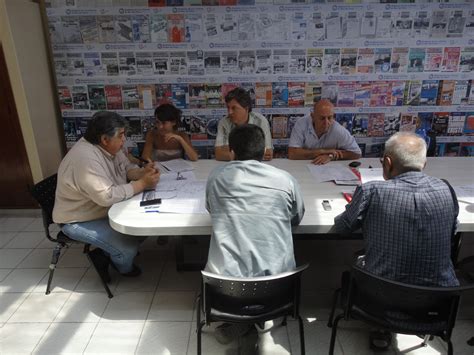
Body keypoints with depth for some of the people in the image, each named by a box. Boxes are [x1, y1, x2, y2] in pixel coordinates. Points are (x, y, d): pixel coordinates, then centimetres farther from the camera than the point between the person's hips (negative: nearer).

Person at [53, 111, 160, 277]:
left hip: (106, 209, 9)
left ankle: (106, 253, 17)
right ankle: (124, 268, 15)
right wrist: (142, 184, -31)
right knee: (128, 246, -20)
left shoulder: (109, 147, -5)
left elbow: (127, 168, 6)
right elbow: (107, 196, -38)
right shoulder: (86, 158, -33)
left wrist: (142, 172, -16)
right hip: (80, 221, -9)